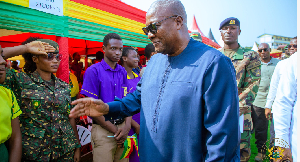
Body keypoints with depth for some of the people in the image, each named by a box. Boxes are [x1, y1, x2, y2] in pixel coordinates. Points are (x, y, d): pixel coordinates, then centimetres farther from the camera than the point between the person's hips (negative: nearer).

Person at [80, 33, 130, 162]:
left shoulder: (123, 72, 8)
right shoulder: (93, 71, -7)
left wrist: (127, 126, -8)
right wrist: (114, 130, -10)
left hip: (122, 127, 5)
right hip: (103, 129, -4)